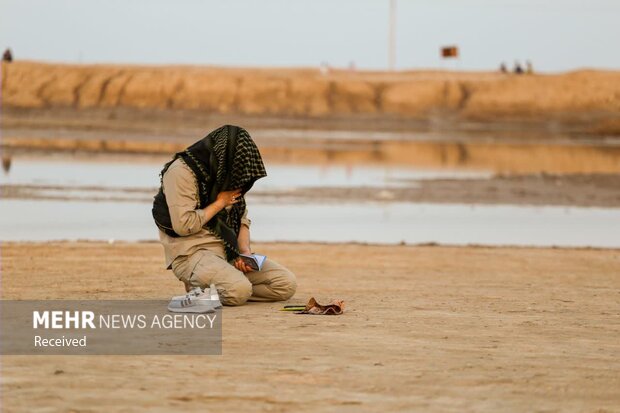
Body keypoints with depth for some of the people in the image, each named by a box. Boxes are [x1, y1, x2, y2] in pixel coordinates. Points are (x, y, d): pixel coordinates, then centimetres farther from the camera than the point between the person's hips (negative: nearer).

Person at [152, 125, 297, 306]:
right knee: (239, 290, -35)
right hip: (192, 252, -8)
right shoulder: (181, 172, -12)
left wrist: (245, 250, -3)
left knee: (287, 284, -8)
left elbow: (242, 219, 17)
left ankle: (205, 287, -1)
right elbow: (183, 225, -20)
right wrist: (220, 202, -9)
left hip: (228, 250, 8)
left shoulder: (228, 175, 13)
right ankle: (198, 287, -1)